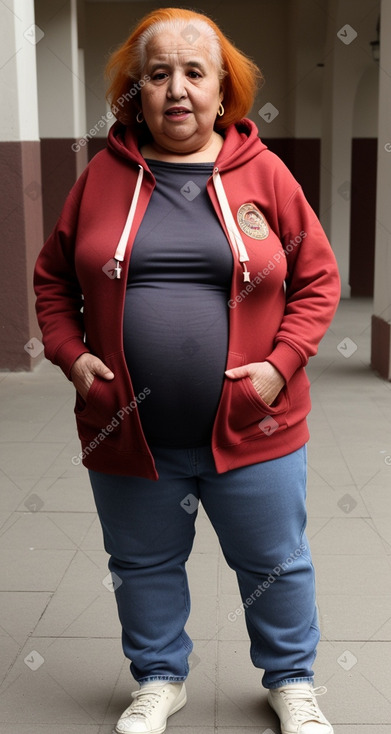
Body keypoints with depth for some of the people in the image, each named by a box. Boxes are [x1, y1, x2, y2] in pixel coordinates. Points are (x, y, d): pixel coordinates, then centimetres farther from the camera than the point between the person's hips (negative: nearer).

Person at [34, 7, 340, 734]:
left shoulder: (264, 172, -3)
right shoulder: (103, 174, 1)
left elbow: (317, 278, 1)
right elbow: (53, 276, 9)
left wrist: (281, 364, -11)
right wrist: (71, 355, -5)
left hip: (251, 428, -1)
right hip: (128, 431, 2)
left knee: (274, 563, 15)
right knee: (143, 566, 18)